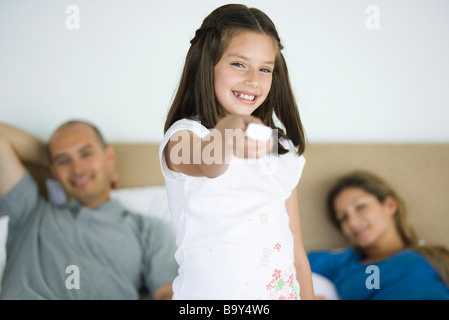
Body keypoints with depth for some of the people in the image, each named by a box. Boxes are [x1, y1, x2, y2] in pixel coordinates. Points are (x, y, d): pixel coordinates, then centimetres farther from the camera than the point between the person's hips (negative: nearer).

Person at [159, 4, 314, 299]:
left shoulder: (285, 152, 6)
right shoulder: (182, 136, -11)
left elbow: (296, 250, 8)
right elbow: (208, 165, -37)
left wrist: (307, 295, 4)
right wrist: (226, 136, -56)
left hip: (284, 291, 5)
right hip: (210, 291, -4)